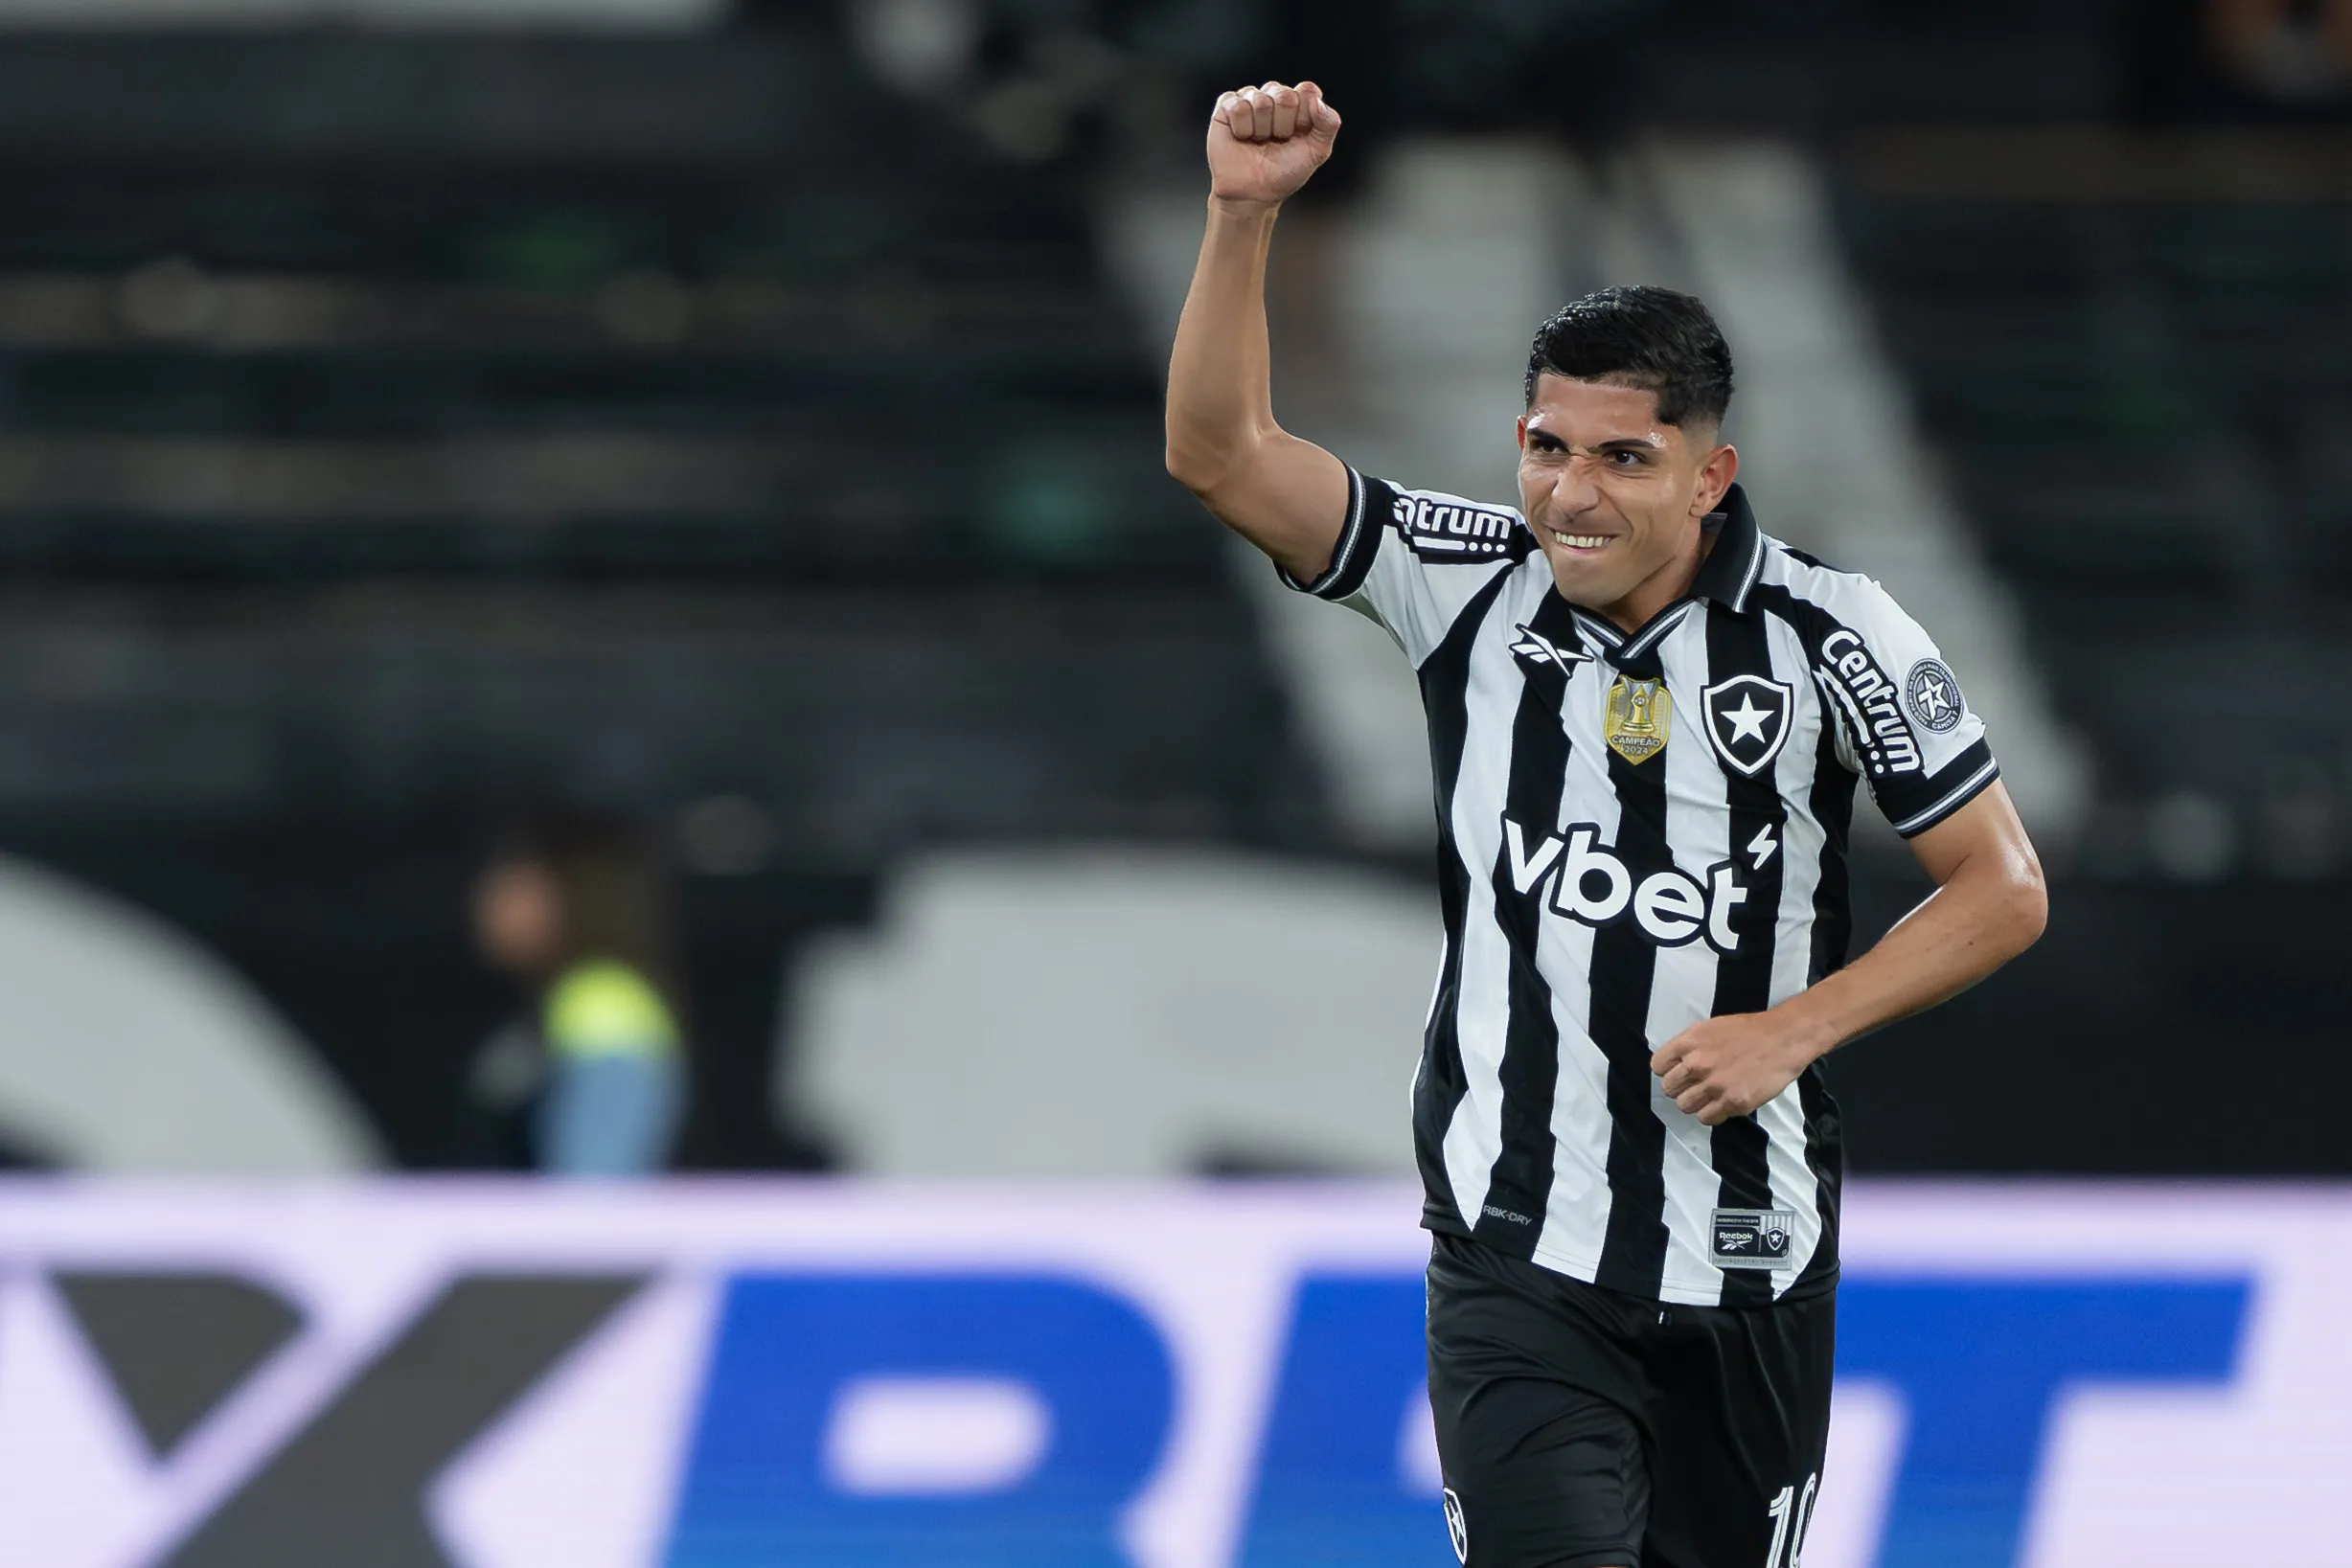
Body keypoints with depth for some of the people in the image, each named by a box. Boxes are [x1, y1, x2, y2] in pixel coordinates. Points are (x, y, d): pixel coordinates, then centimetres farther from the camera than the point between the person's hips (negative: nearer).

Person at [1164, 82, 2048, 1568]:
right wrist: (1245, 216, -23)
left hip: (1750, 1262, 1)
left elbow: (2002, 889, -1)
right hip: (1515, 1255, -1)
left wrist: (1794, 1027, -12)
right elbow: (1223, 454, -10)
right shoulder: (1474, 582, -3)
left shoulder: (1831, 634, -7)